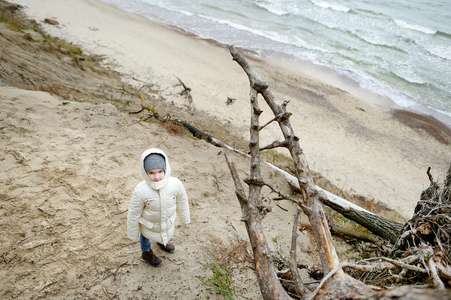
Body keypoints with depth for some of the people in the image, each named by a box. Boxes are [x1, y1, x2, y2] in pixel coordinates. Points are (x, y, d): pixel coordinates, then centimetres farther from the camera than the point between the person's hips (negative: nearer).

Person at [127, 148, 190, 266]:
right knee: (146, 235, 31)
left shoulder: (176, 184, -32)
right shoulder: (140, 191, -38)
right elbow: (134, 214, -21)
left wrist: (185, 218, 5)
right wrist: (132, 233, -7)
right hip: (149, 224, -2)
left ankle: (161, 242, 72)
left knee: (167, 234, 34)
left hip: (168, 221, 3)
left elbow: (182, 202, -11)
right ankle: (146, 252, 66)